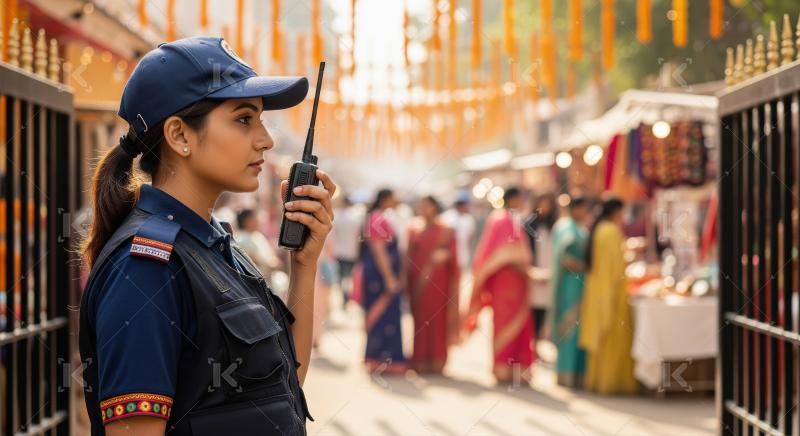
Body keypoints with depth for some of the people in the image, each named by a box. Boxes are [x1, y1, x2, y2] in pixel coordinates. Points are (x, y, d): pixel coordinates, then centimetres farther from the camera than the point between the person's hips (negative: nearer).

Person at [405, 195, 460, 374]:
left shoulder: (445, 232, 2)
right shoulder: (414, 231, 11)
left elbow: (453, 257, 1)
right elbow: (409, 257, 10)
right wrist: (407, 280, 3)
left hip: (437, 280, -3)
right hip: (417, 280, 3)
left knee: (436, 318, -2)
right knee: (419, 318, 3)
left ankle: (436, 360, 3)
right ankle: (420, 360, 8)